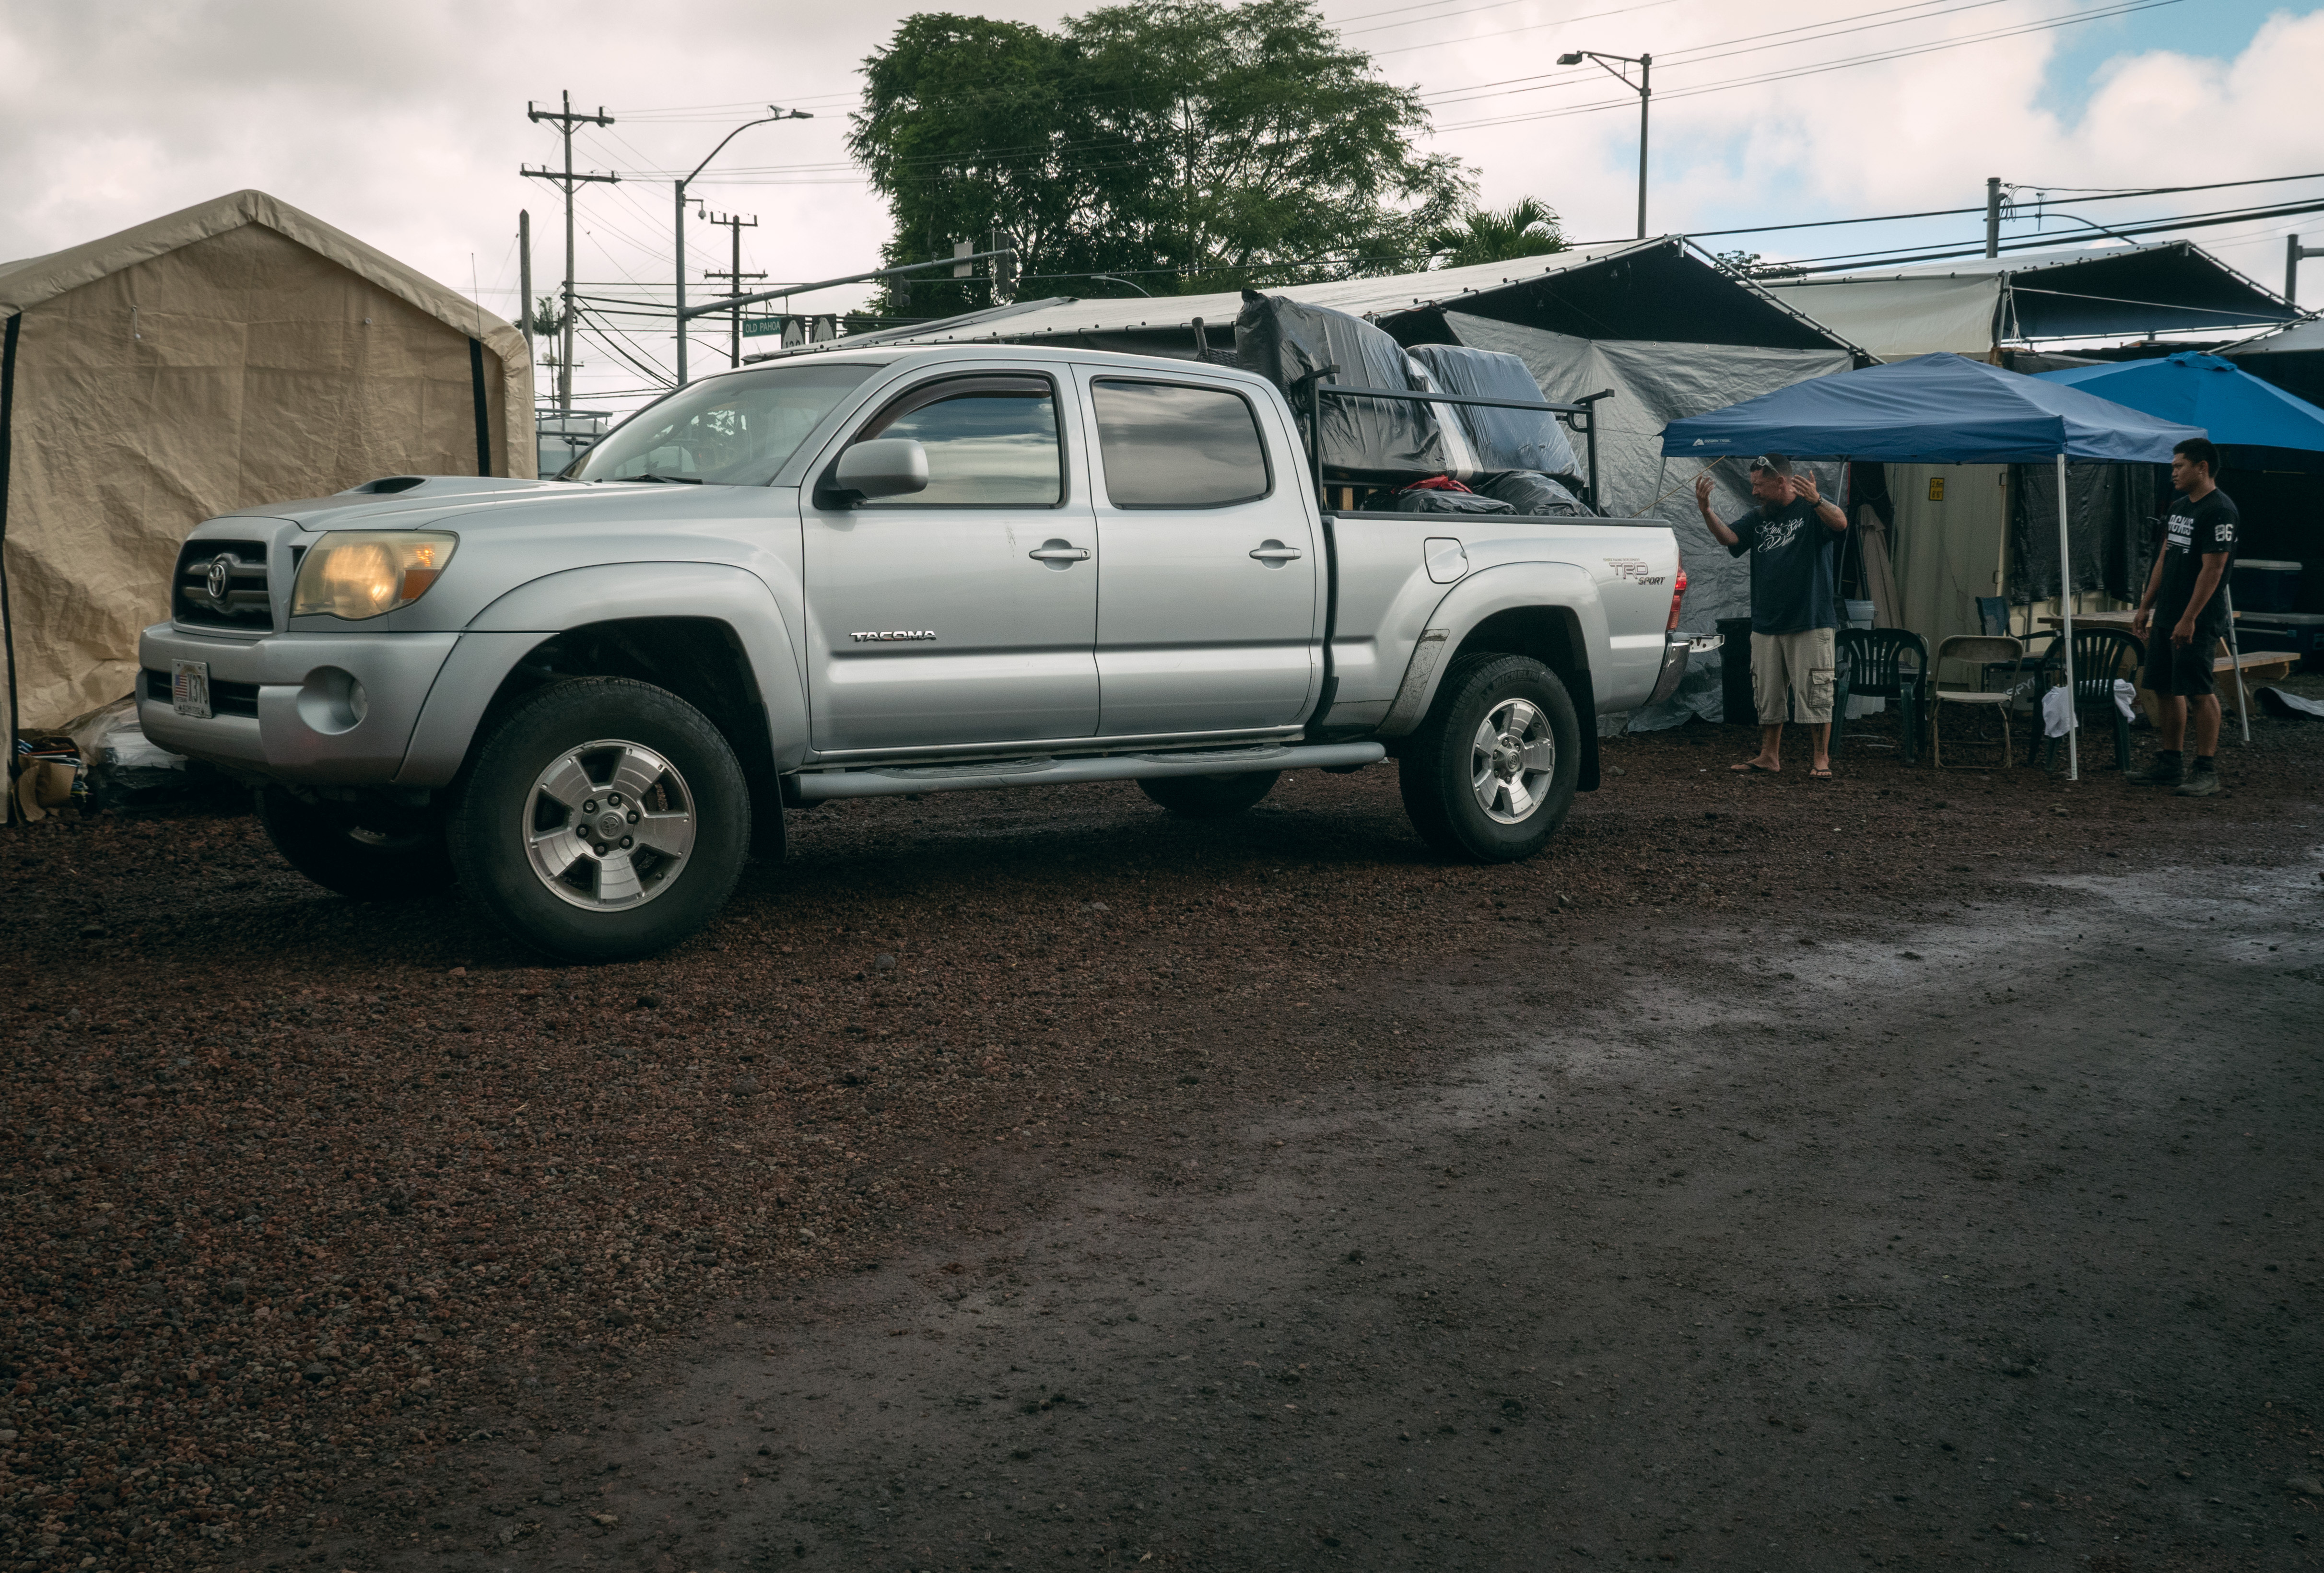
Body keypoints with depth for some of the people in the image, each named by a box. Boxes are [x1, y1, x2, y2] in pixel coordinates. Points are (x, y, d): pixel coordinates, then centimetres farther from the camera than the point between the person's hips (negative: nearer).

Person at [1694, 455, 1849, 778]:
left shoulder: (1813, 509, -3)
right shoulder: (1758, 518, 14)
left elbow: (1841, 523, -23)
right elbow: (1728, 537, 0)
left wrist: (1816, 501, -43)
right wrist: (1706, 511, -18)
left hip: (1810, 624, -6)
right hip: (1766, 625, 6)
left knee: (1815, 694, -4)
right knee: (1768, 695, 11)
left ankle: (1822, 759, 2)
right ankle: (1769, 756, 20)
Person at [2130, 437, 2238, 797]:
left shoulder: (2220, 511, -14)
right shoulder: (2179, 507, 15)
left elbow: (2213, 569, -19)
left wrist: (2189, 619, -22)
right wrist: (2146, 606, 18)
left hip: (2198, 620, -9)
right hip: (2167, 616, 9)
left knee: (2199, 692, -8)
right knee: (2164, 688, 11)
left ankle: (2206, 771, -4)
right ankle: (2171, 764, 20)